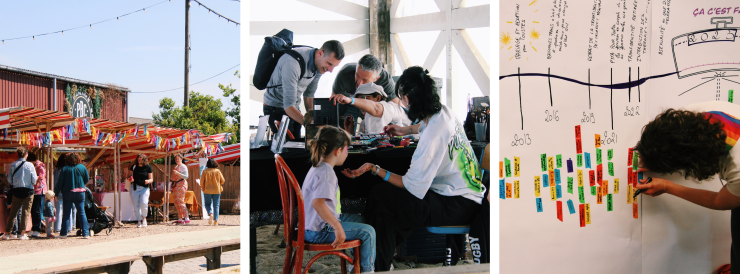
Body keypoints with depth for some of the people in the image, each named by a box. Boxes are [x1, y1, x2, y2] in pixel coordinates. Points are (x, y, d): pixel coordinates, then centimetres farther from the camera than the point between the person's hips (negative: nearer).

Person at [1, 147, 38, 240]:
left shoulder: (13, 165, 0)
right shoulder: (29, 165, -8)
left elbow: (9, 180, 4)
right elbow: (34, 180, -7)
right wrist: (33, 183, 15)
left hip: (16, 191, 3)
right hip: (28, 190, -3)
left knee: (13, 212, 10)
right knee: (26, 212, 2)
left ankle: (7, 233, 10)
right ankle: (22, 233, -2)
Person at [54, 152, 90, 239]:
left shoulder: (65, 169, -6)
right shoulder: (82, 167, -1)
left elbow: (60, 183, -4)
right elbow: (87, 179, 9)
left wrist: (56, 192, 7)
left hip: (68, 193, -1)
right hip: (80, 193, 1)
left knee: (66, 214, 6)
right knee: (82, 213, 4)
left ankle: (63, 233, 8)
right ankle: (86, 233, 1)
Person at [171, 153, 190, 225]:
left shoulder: (183, 167, -5)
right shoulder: (176, 167, 20)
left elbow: (186, 176, -16)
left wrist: (177, 173, -25)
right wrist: (172, 187, 22)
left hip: (181, 184, -9)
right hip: (175, 184, 9)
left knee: (180, 201, -15)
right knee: (177, 203, 6)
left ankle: (187, 218, -16)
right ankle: (180, 219, 9)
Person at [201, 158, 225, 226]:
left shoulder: (205, 171, -6)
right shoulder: (218, 171, -3)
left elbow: (201, 181, -6)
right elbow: (222, 181, 0)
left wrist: (204, 187, 13)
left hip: (207, 190, -1)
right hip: (217, 191, 1)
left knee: (207, 204, 16)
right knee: (216, 205, 6)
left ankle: (210, 214, -12)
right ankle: (215, 221, 0)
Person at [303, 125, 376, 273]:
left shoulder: (318, 167, 9)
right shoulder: (326, 173, -25)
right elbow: (318, 203, -39)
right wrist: (338, 227, -38)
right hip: (319, 231, -11)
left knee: (360, 219, 25)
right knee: (368, 232, -9)